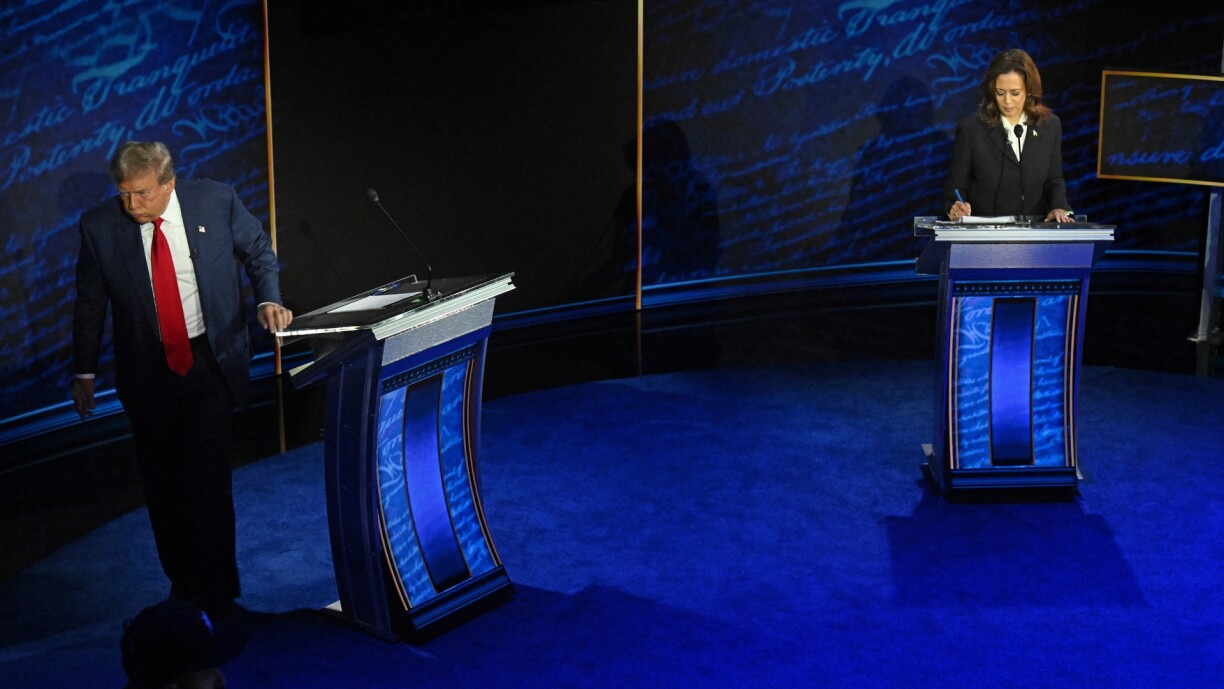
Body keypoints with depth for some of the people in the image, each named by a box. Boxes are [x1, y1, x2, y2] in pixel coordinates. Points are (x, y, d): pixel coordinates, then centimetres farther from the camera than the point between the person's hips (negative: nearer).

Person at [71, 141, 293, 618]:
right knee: (161, 483, 8)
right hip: (146, 370, 2)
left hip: (210, 359, -2)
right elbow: (89, 304, 5)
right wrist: (84, 371, 9)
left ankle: (219, 597, 4)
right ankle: (182, 584, 26)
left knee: (208, 480, -8)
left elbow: (258, 251, 9)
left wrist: (269, 299, -8)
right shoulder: (99, 225, -7)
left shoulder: (216, 201, -9)